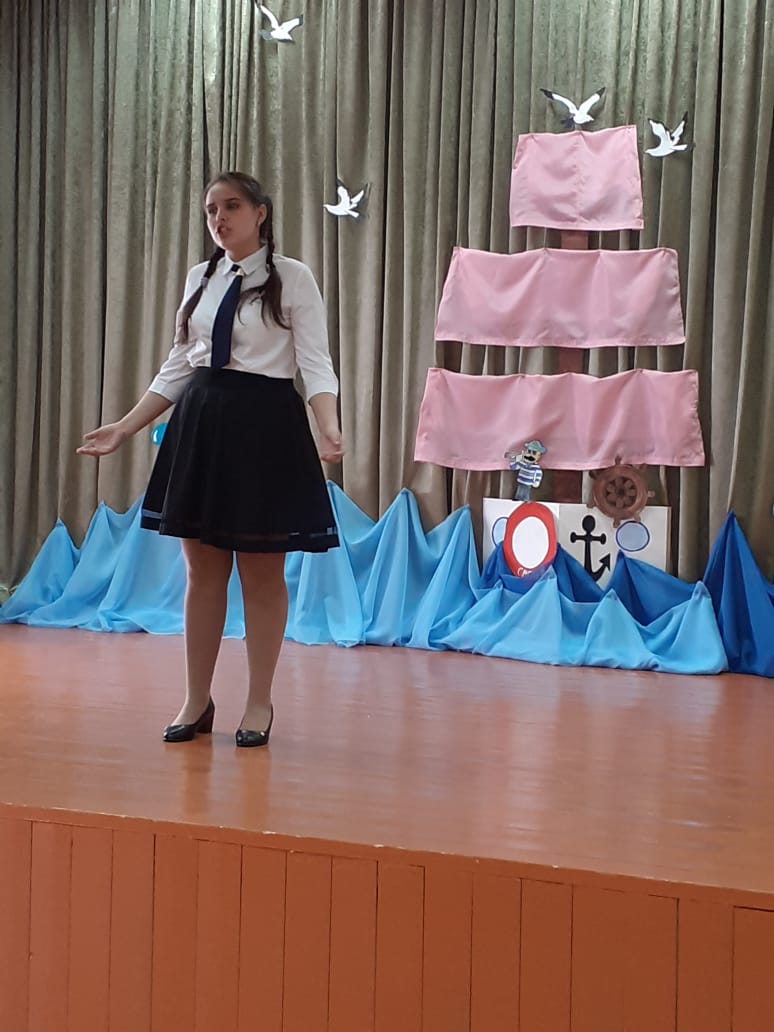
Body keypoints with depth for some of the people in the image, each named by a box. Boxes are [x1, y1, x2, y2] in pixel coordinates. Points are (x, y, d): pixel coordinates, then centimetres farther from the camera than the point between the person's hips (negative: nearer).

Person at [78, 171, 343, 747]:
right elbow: (179, 367, 14)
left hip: (264, 424, -5)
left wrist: (329, 428, -27)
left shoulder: (293, 278, -4)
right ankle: (197, 701, 20)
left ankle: (260, 704, 16)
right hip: (201, 423, 5)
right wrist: (125, 428, 9)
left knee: (262, 573, 2)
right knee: (202, 571, 9)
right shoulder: (200, 279, 11)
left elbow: (316, 364, -10)